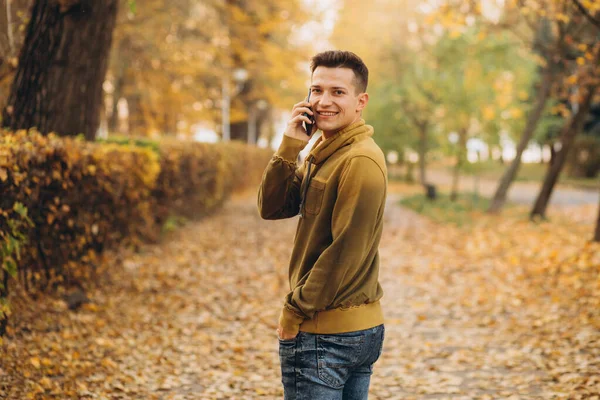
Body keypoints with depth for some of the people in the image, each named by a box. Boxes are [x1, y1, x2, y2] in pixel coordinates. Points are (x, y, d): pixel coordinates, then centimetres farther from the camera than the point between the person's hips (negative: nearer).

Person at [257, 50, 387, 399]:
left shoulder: (360, 161, -17)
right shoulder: (323, 153, 12)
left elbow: (345, 253, -21)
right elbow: (272, 208, 4)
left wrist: (294, 312, -15)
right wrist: (289, 148, -8)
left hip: (325, 335, -9)